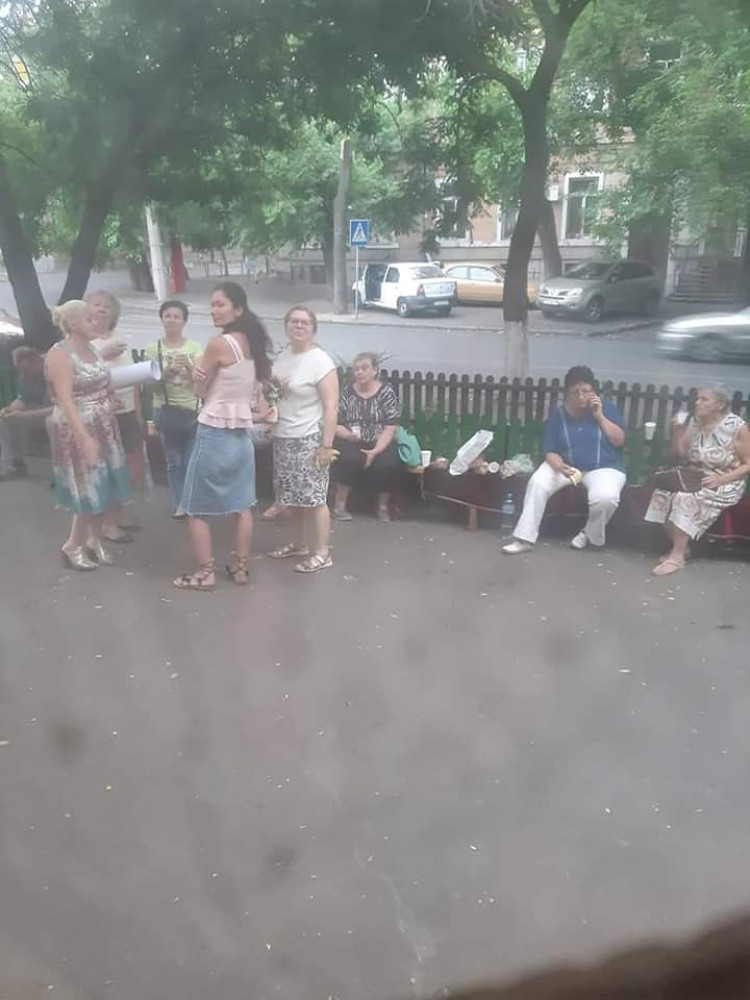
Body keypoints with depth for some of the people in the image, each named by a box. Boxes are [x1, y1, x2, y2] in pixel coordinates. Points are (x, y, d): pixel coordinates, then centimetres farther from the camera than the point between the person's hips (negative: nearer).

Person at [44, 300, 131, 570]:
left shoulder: (90, 349, 9)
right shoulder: (60, 354, -16)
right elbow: (65, 401, -23)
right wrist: (85, 438, -29)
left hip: (102, 429, 8)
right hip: (77, 431, -8)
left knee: (102, 488, 12)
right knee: (89, 490, -1)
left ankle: (94, 540, 26)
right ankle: (72, 546, 16)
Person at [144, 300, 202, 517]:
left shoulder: (195, 348, -1)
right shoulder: (153, 348, 1)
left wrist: (189, 367, -24)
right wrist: (168, 371, -21)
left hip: (192, 411, -1)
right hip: (165, 411, 1)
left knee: (192, 460, 2)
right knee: (173, 461, 8)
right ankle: (180, 504, 19)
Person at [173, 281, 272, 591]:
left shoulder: (219, 343, -16)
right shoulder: (253, 343, 7)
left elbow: (200, 388, -5)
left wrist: (198, 366, 11)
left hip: (215, 433, -8)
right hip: (242, 433, 8)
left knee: (195, 508, 5)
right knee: (242, 505, 14)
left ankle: (205, 573, 11)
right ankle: (240, 568, 23)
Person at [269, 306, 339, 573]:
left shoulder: (320, 361, -12)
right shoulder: (282, 357, 10)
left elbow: (331, 406, -16)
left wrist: (327, 444, -20)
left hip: (309, 440, -7)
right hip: (283, 438, 7)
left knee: (314, 497, -3)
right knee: (295, 496, 15)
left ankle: (321, 553, 7)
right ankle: (298, 544, 30)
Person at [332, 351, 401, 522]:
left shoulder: (387, 392, -2)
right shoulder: (346, 393, 3)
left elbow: (391, 428, -9)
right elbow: (334, 424, 2)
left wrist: (376, 451, -21)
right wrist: (348, 434, -20)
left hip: (380, 443, 0)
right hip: (352, 443, 0)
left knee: (387, 463, -30)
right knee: (350, 459, -32)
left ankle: (383, 506, -6)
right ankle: (339, 504, -15)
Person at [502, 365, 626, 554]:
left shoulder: (606, 408, -1)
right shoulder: (558, 416, 0)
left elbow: (619, 441, -7)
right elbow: (551, 452, -4)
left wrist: (600, 417, -15)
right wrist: (559, 466, -26)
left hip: (603, 468, -1)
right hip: (567, 466, 2)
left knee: (605, 497, -34)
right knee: (537, 482, -27)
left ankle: (591, 535, -2)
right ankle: (524, 538, -21)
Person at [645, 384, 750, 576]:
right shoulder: (694, 423, 5)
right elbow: (681, 456, 11)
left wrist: (721, 479, -21)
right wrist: (677, 432, -6)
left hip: (726, 484, -5)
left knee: (687, 499, -32)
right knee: (664, 493, -22)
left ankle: (677, 556, -27)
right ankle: (680, 546, -9)